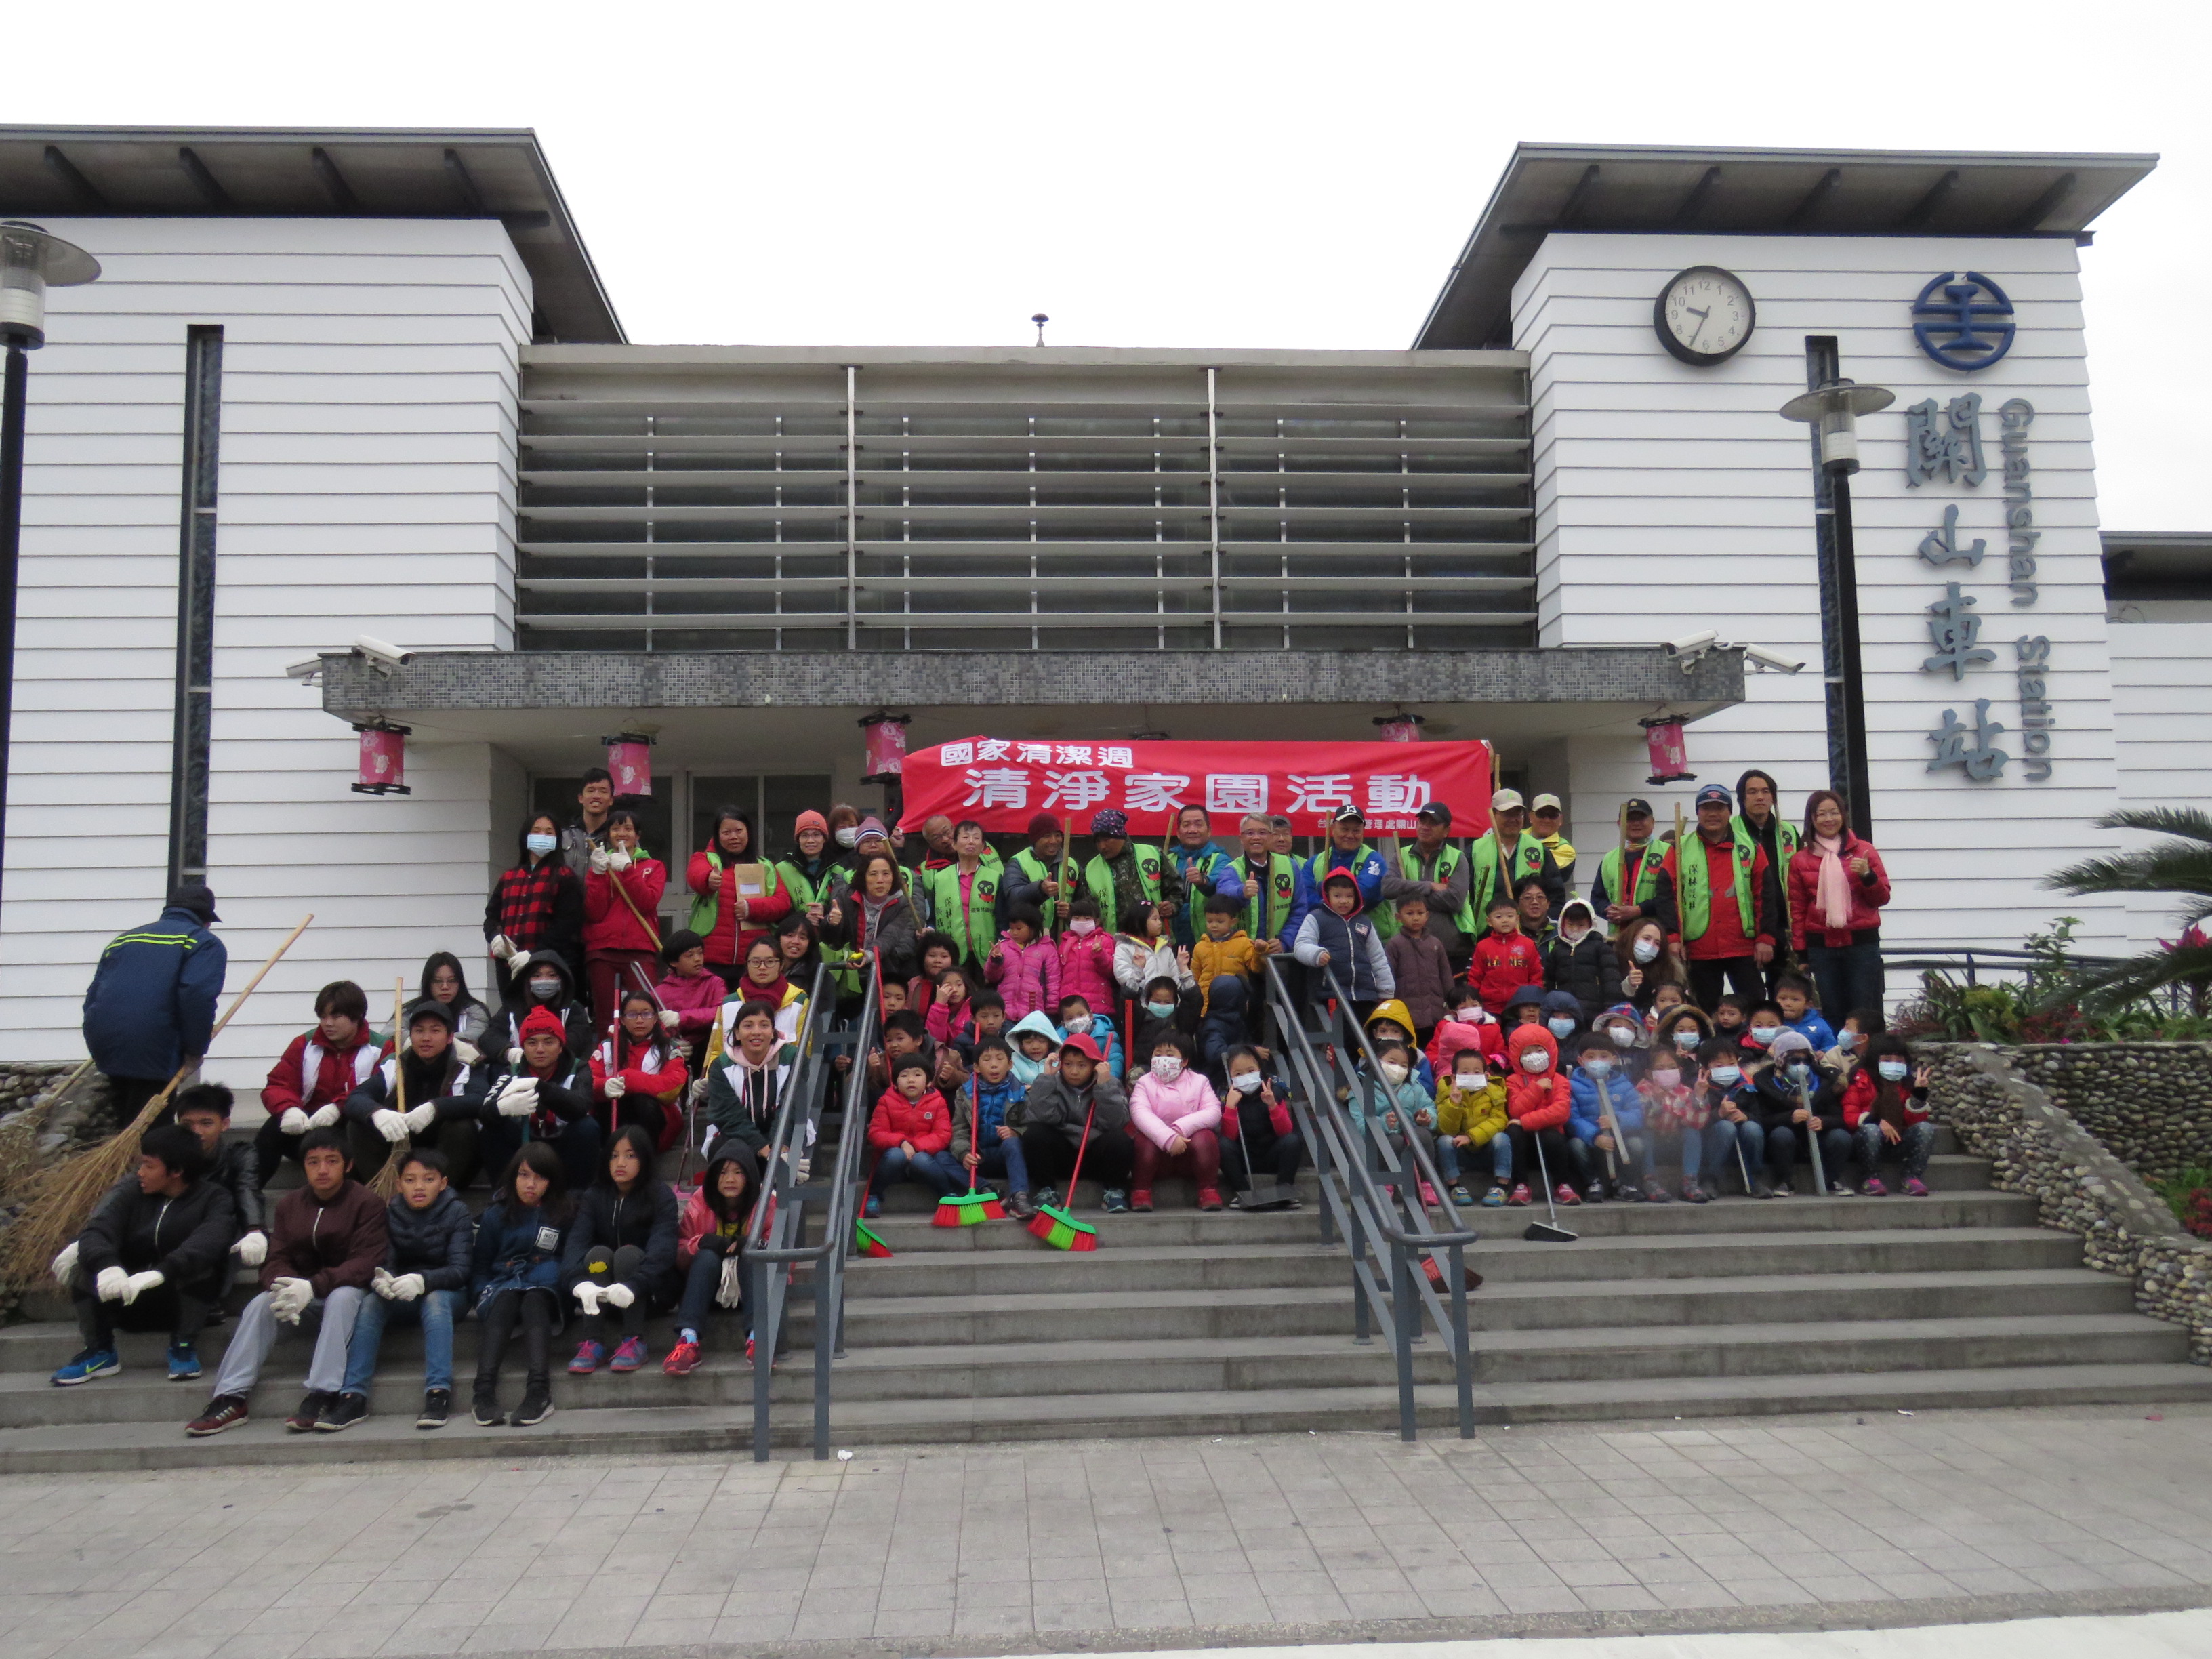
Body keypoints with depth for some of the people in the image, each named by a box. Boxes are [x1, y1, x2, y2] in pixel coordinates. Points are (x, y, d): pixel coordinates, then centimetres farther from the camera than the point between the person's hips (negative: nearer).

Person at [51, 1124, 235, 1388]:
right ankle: (99, 1352, -13)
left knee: (199, 1259, -30)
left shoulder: (213, 1197, -9)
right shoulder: (129, 1190, -1)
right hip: (127, 1303, 3)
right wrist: (107, 1266, -41)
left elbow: (209, 1241, -30)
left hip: (182, 1300, -3)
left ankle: (184, 1347, -18)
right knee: (80, 1256, -18)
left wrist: (160, 1273, -46)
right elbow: (96, 1231, -19)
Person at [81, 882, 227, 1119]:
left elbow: (93, 996, 20)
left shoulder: (123, 939, 24)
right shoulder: (206, 943, 3)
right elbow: (198, 995, -14)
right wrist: (195, 1049, -5)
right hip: (152, 1054, -6)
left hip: (104, 1046, 6)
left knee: (125, 1126, 20)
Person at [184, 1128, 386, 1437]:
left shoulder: (365, 1203, -9)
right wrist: (281, 1286, -25)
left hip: (347, 1288, -5)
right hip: (300, 1289, 5)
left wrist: (312, 1286, -32)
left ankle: (321, 1396, -42)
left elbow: (365, 1263, -18)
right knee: (260, 1304, -21)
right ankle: (230, 1399, -25)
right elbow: (276, 1259, 1)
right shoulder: (289, 1204, 7)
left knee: (342, 1297, -36)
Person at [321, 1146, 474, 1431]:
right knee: (371, 1301, -26)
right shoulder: (391, 1213, 2)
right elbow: (383, 1263, -7)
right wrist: (379, 1279, -33)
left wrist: (422, 1281, -36)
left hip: (445, 1293, -3)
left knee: (435, 1299, -35)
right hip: (400, 1299, 3)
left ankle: (438, 1392, -42)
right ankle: (353, 1395, -32)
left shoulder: (457, 1212, -7)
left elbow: (460, 1269, -16)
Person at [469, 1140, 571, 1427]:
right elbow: (480, 1265, 15)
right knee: (505, 1301, -34)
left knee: (534, 1300, -35)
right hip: (502, 1287, 1)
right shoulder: (497, 1214, 13)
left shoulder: (564, 1214, 11)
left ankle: (539, 1391, -51)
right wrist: (481, 1294, -4)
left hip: (544, 1288, -1)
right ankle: (484, 1391, -48)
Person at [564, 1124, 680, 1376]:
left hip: (650, 1293, -2)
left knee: (628, 1253, -29)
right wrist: (579, 1282, -39)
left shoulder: (661, 1196, -9)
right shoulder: (595, 1197, 0)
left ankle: (634, 1342, -27)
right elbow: (575, 1241, -17)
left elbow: (662, 1249, -25)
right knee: (598, 1253, -25)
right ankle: (592, 1344, -29)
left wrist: (632, 1286, -44)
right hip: (602, 1295, 3)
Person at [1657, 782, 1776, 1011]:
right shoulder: (1680, 850, 5)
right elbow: (1667, 896, -1)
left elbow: (1764, 895, 5)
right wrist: (1673, 938, -11)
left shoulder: (1750, 848, 7)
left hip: (1744, 949, 0)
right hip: (1699, 951, 0)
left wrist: (1765, 938, -3)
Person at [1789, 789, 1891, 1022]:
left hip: (1862, 944, -1)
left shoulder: (1863, 850, 6)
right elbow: (1797, 909, 10)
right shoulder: (1800, 859, 8)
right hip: (1822, 947, 1)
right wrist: (1801, 953, 6)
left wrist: (1867, 875, -12)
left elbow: (1882, 898, 8)